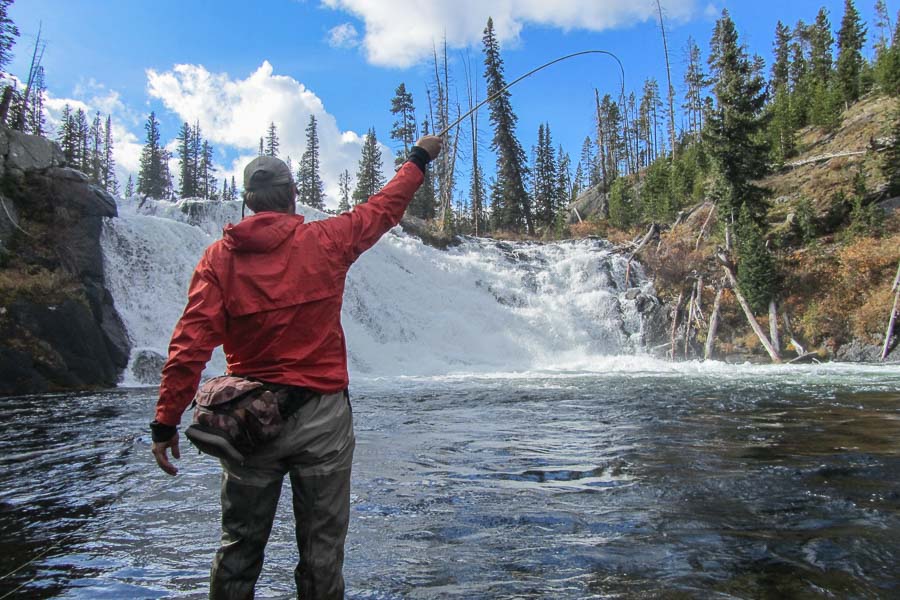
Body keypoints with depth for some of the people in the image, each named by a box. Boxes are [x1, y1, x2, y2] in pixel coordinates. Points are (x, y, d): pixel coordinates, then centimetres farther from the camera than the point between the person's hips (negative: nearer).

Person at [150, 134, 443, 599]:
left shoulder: (220, 256, -3)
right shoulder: (325, 241, -5)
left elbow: (190, 343, -10)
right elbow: (384, 208, 10)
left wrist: (166, 422, -6)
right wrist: (419, 159, 26)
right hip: (321, 418, -1)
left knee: (239, 545, 16)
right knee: (322, 547, 10)